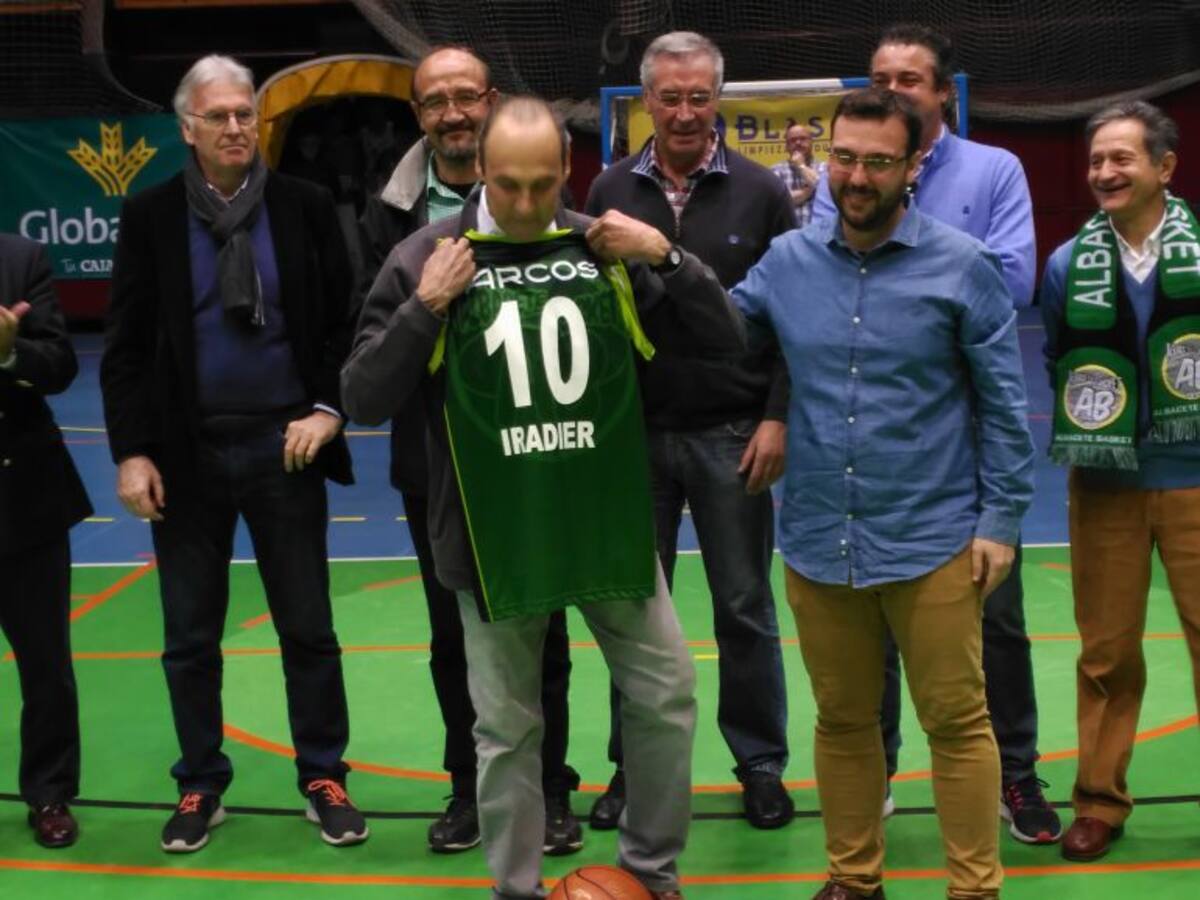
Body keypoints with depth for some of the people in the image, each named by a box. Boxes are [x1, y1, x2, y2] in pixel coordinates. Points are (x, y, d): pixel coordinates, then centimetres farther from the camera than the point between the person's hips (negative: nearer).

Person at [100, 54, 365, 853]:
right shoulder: (149, 216, 0)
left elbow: (346, 322, 4)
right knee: (190, 637, 9)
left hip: (284, 447, 0)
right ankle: (201, 786, 23)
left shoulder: (306, 207, 0)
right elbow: (127, 346, 0)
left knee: (309, 629, 7)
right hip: (188, 452, 1)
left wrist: (329, 410, -9)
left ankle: (324, 778, 20)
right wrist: (132, 450, -7)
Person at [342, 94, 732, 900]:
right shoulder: (427, 259, -6)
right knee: (507, 728, 9)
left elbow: (730, 338, 1)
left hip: (610, 522, 2)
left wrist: (668, 257, -12)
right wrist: (423, 309, -18)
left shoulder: (609, 249, -1)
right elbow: (362, 400, -6)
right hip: (495, 534, -2)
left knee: (667, 696, 8)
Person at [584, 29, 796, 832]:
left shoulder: (760, 192, 0)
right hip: (634, 432, 2)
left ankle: (761, 764, 20)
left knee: (745, 609, 7)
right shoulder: (612, 191, 4)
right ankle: (634, 765, 21)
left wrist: (778, 419, -7)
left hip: (733, 433, -1)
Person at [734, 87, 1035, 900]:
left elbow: (1004, 404, -3)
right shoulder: (786, 262, 3)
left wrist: (1002, 518, -5)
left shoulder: (962, 266, -6)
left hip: (932, 543, -3)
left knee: (956, 722, 6)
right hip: (818, 542, 3)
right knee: (842, 720, 16)